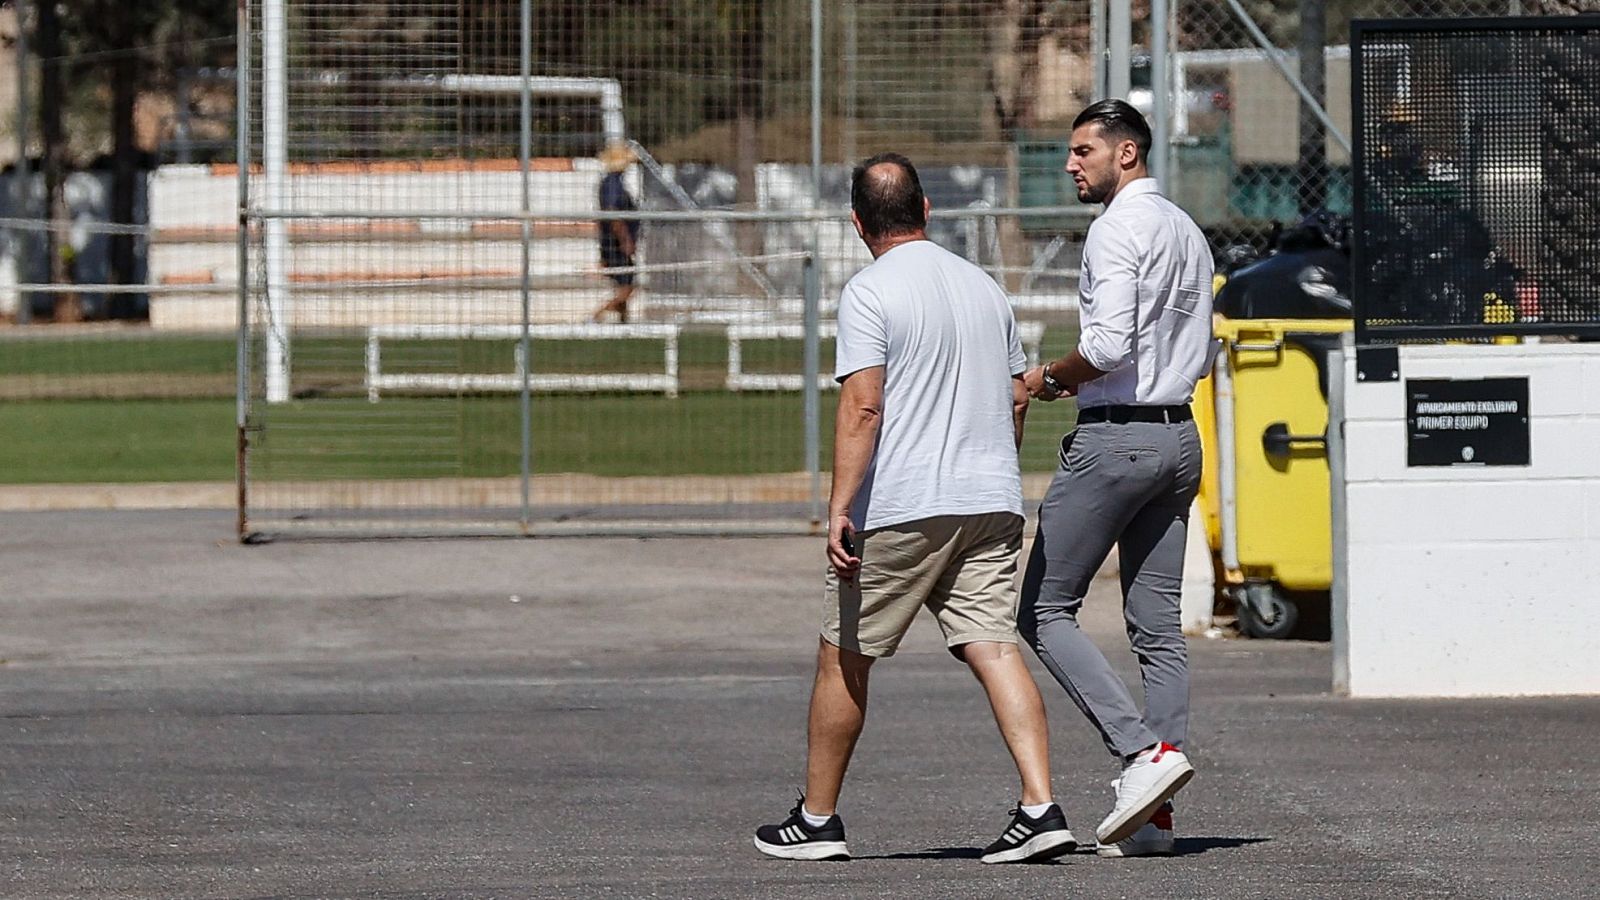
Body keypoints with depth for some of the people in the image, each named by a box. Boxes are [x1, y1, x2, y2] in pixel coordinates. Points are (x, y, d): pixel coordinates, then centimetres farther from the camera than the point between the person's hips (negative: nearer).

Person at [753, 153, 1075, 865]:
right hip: (991, 503, 6)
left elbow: (862, 406, -17)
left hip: (898, 511, -6)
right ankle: (1040, 808, -17)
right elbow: (1017, 398, 20)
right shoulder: (984, 286, 14)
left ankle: (816, 820, 16)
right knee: (995, 648, -2)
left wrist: (839, 508, -18)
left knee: (843, 658, 8)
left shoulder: (870, 293, -8)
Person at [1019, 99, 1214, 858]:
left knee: (1045, 610, -2)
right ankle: (1155, 815, 4)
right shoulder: (1186, 230, 18)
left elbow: (1109, 344, -22)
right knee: (1157, 622, 6)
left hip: (1115, 435, -9)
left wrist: (1051, 379, -5)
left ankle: (1142, 750, -15)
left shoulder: (1118, 228, -12)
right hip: (1179, 434, 9)